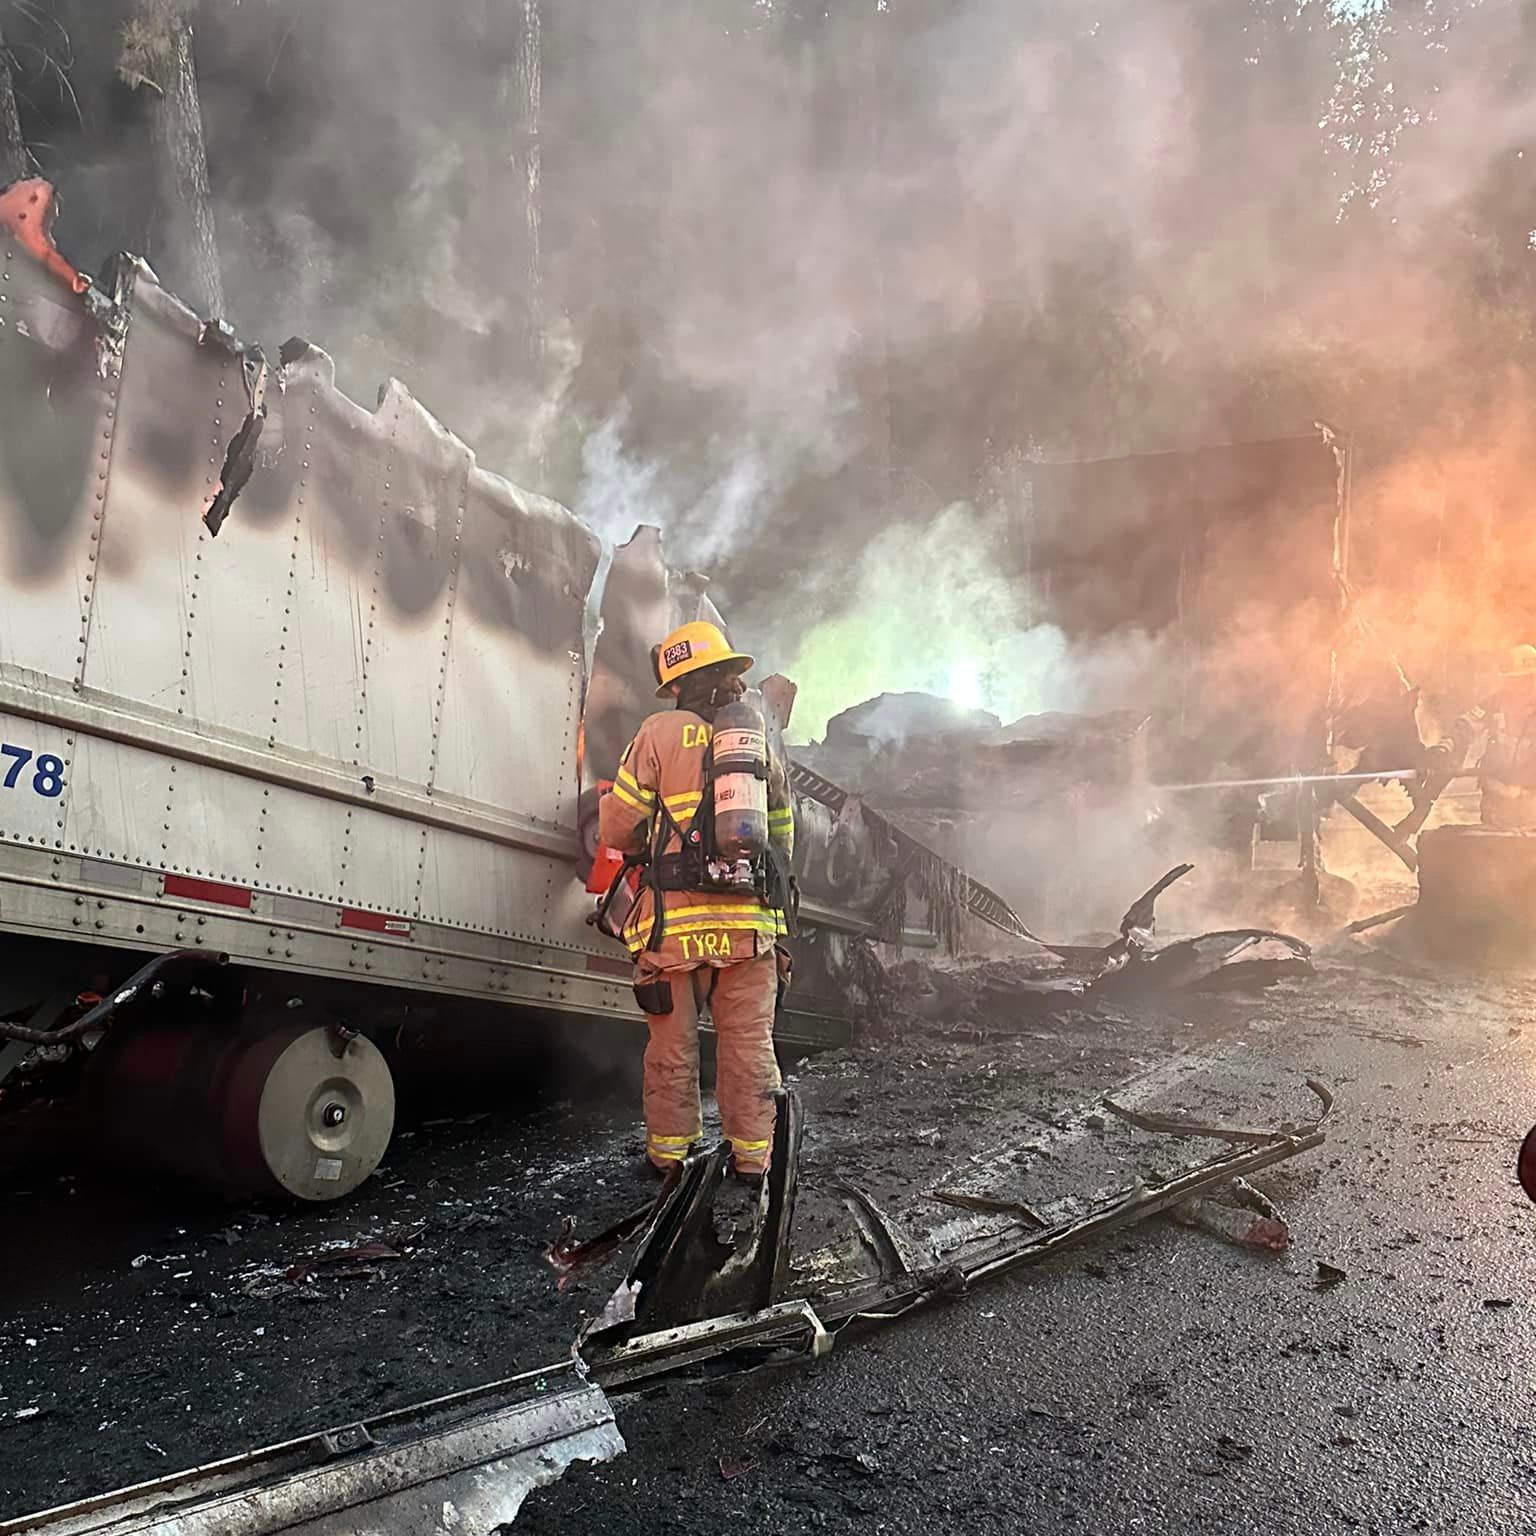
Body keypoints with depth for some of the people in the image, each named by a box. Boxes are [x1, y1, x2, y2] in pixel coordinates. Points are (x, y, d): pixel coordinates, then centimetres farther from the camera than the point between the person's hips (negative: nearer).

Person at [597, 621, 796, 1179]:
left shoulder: (661, 732, -1)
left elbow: (618, 827, 0)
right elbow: (783, 836, 20)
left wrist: (646, 849, 21)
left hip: (674, 920, -3)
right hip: (750, 921, 3)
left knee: (672, 1044, 9)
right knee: (748, 1042, 11)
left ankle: (668, 1150, 19)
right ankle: (751, 1154, 17)